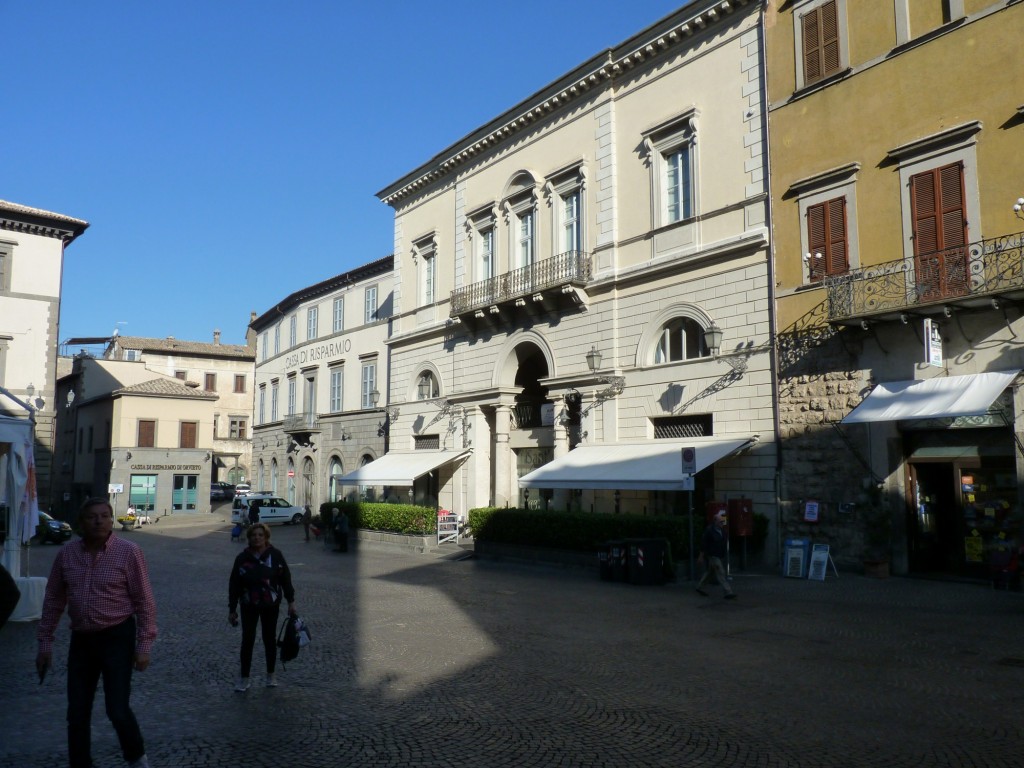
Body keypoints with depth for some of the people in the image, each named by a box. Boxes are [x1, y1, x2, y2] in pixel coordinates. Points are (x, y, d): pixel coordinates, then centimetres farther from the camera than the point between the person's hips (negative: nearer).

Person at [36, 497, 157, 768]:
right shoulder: (66, 555, 0)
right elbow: (53, 600, 9)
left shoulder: (129, 552, -13)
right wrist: (45, 643, 9)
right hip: (81, 640, 4)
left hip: (118, 637, -4)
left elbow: (144, 601, -10)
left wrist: (144, 646, -11)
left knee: (117, 710, -3)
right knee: (77, 713, 10)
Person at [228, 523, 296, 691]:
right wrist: (232, 609, 1)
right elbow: (234, 584, 0)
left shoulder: (275, 555, -8)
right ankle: (244, 678, 12)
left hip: (271, 605, 0)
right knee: (247, 641, 1)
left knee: (269, 639, 11)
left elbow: (285, 578, -2)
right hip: (249, 606, 0)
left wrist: (291, 601, -1)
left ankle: (271, 675, 26)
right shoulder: (242, 558, -5)